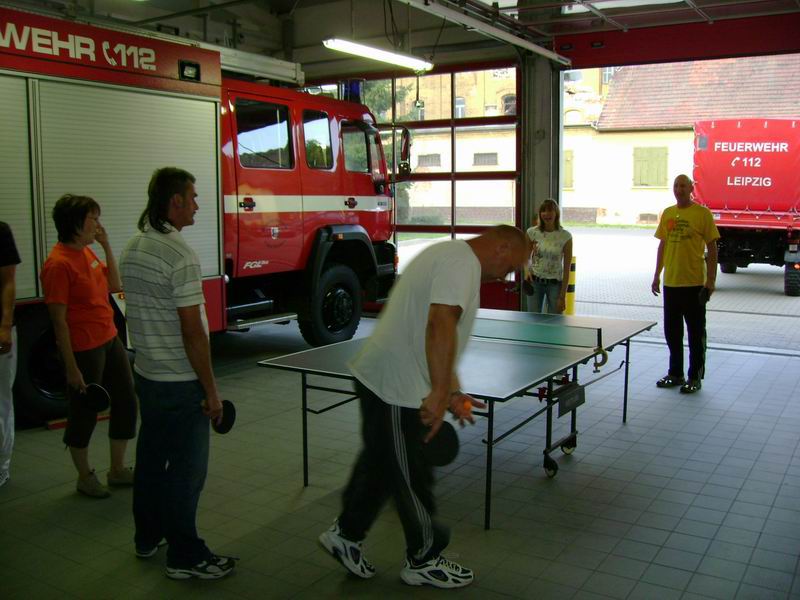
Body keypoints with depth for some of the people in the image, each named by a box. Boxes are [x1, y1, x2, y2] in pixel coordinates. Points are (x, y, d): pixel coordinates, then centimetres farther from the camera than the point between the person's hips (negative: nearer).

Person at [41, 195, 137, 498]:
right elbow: (59, 321, -19)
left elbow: (115, 285, 14)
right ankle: (85, 477, 28)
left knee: (126, 402, 15)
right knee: (84, 413, 9)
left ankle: (118, 469, 32)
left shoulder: (87, 252, 6)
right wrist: (72, 367, -17)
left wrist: (106, 246, 3)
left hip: (110, 341, 9)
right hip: (84, 350, -9)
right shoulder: (59, 264, -19)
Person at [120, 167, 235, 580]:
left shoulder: (132, 248, 6)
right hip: (180, 382, -9)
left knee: (151, 458, 19)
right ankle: (185, 557, 13)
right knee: (185, 469, 2)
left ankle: (147, 538, 34)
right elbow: (192, 330, -21)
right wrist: (211, 390, -15)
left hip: (145, 374, 9)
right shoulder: (180, 255, -21)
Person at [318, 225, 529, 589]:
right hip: (398, 387, -10)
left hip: (378, 377, 10)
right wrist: (440, 393, -33)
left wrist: (450, 393, 19)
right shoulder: (462, 262, -16)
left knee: (380, 462, 22)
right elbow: (441, 325, -31)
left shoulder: (449, 254, 18)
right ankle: (423, 561, 23)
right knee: (412, 477, 6)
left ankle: (346, 534, 36)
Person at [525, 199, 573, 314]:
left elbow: (567, 269, -7)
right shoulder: (532, 232, -3)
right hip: (535, 281, 2)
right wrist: (527, 270, -11)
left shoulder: (565, 236, -9)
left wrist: (562, 296, -10)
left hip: (555, 283, -2)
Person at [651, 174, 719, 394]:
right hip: (670, 283, 6)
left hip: (694, 284, -5)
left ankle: (695, 377, 12)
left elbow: (712, 249, -5)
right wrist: (657, 275, 14)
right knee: (672, 331, 12)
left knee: (696, 332, 3)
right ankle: (675, 374, 25)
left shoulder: (702, 213, -5)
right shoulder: (667, 214, 10)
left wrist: (711, 280, -11)